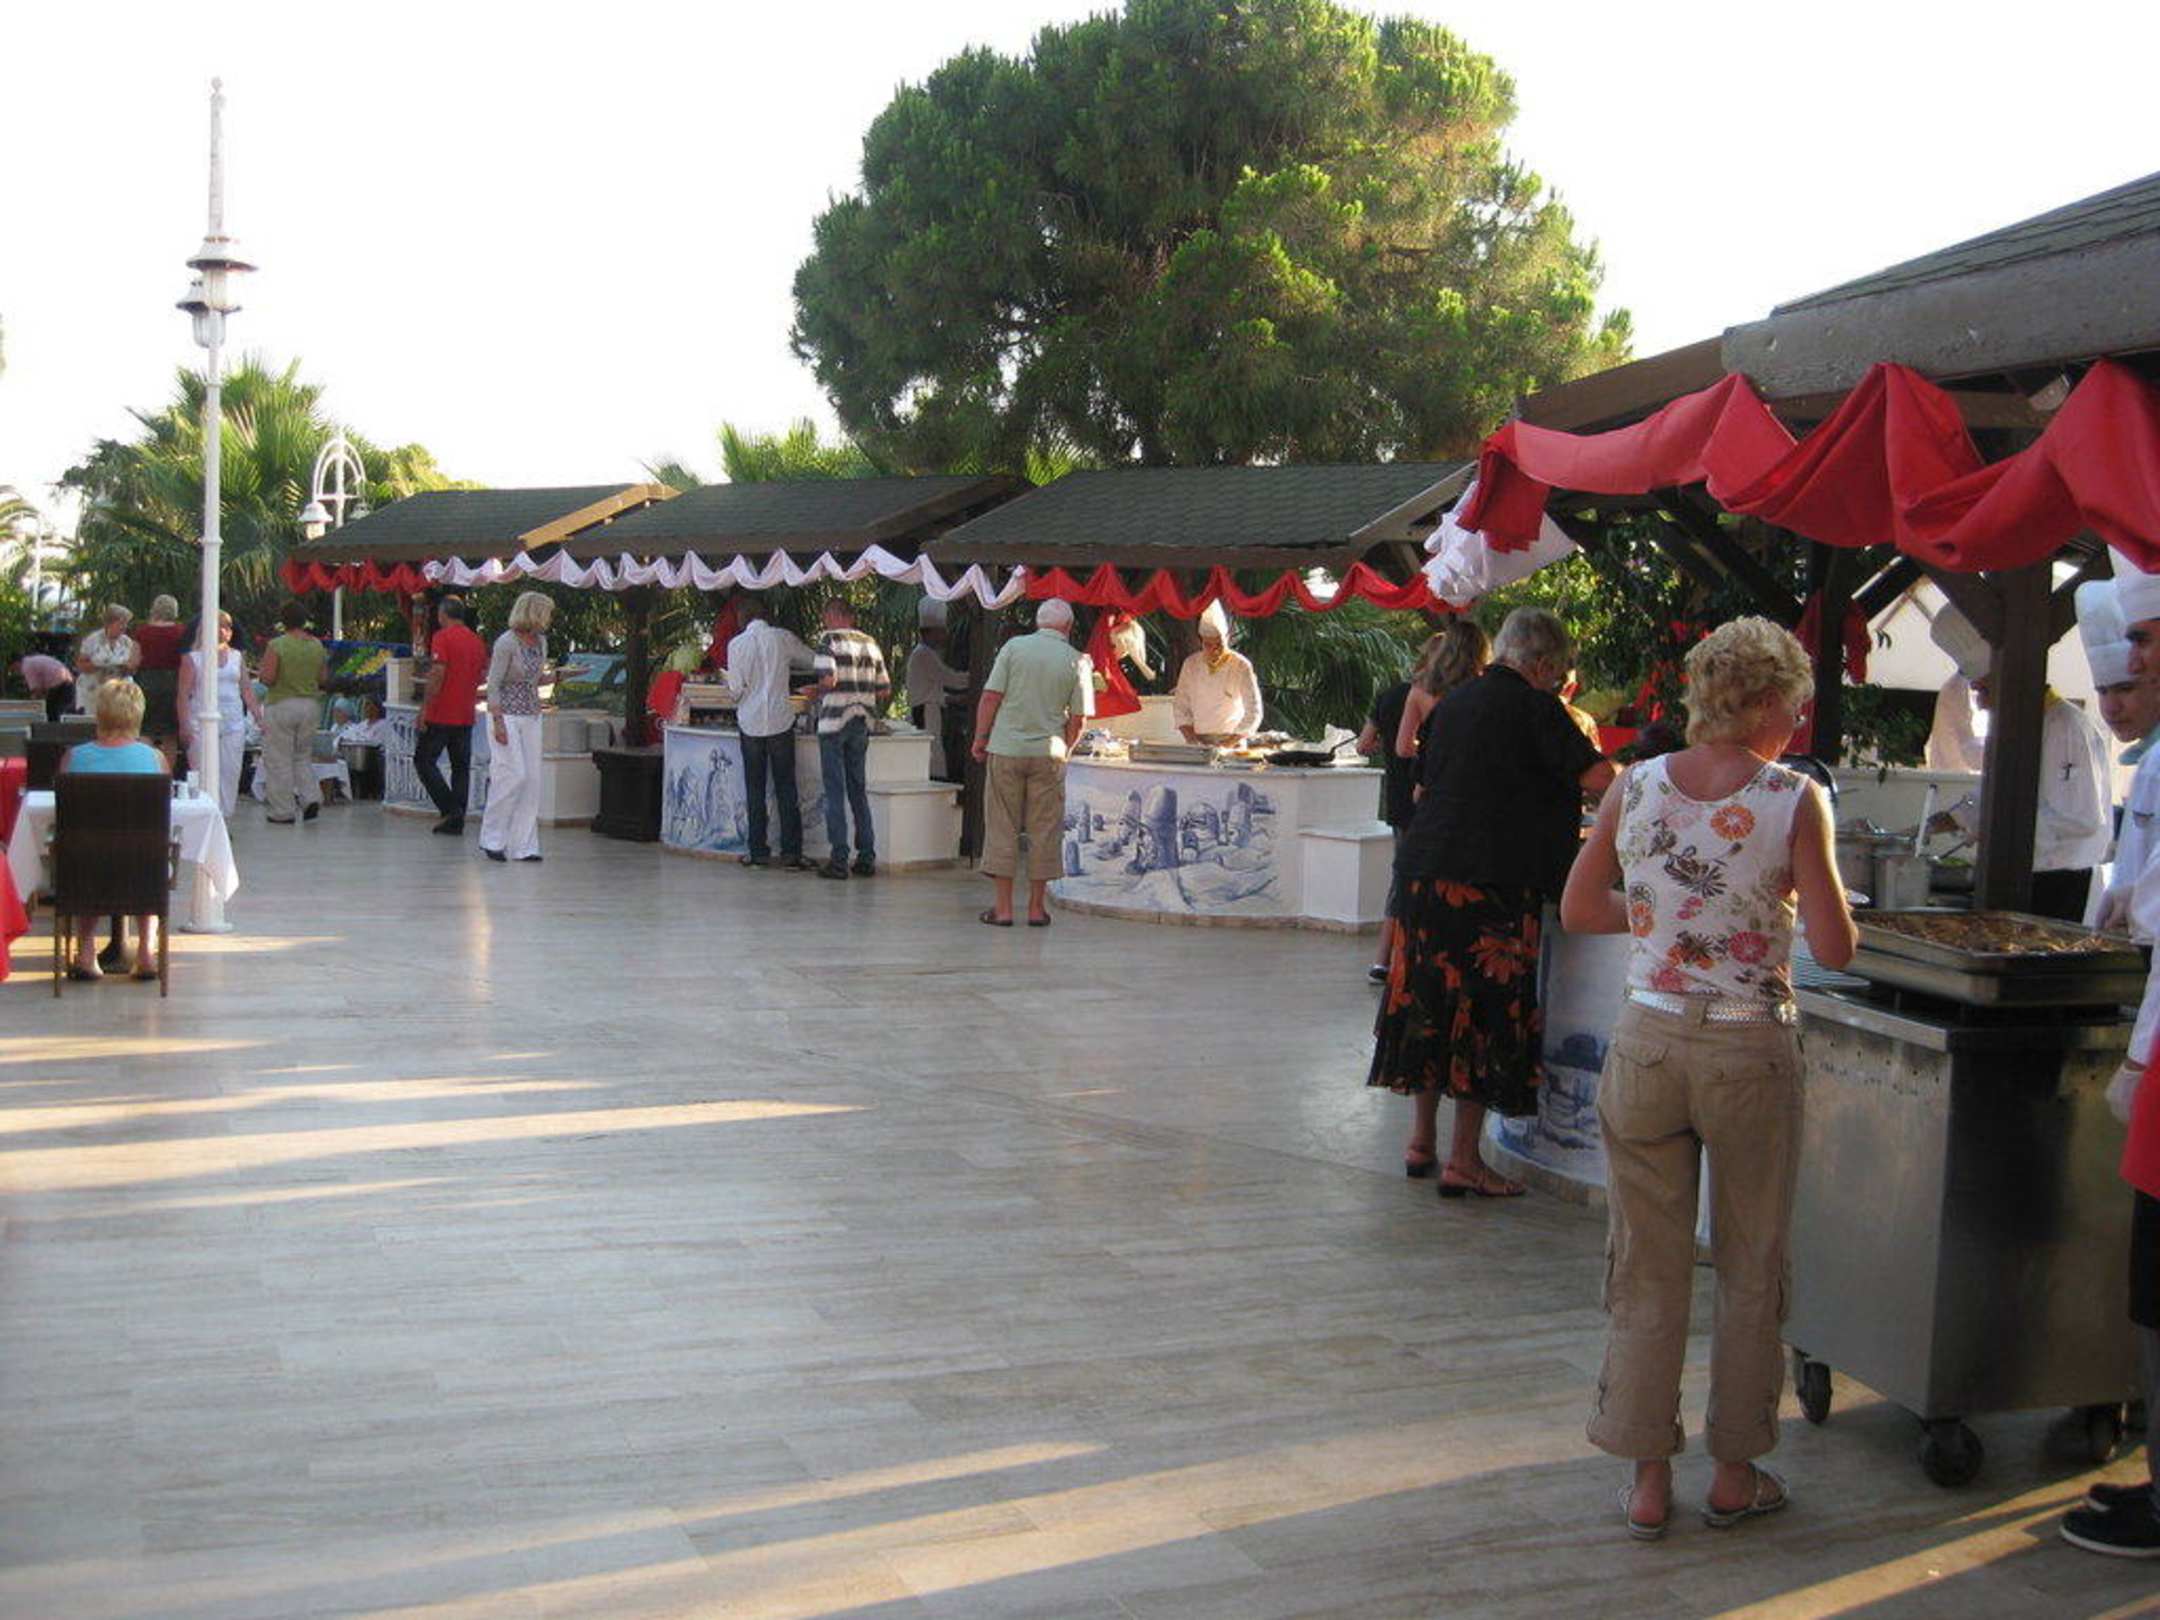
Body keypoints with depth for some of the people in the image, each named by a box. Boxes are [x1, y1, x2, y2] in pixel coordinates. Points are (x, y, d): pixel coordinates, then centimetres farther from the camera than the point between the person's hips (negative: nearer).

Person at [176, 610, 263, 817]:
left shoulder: (237, 657, 14)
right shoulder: (193, 658, 3)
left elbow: (247, 690, 15)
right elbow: (184, 694, -1)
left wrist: (259, 718, 8)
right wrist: (184, 726, -10)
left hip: (233, 723, 3)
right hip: (201, 723, -3)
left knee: (230, 772, -2)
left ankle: (224, 817, 4)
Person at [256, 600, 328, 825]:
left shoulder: (276, 645, -13)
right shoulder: (317, 646, 2)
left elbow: (268, 678, -16)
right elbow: (323, 679, 7)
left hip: (281, 705, -5)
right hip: (310, 704, 5)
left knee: (279, 760, 4)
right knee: (303, 756, 18)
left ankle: (283, 812, 6)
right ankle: (311, 798, -1)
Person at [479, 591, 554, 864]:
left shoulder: (541, 641, 10)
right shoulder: (506, 642, -12)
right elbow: (493, 685, -13)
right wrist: (498, 723, -19)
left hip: (531, 717, 7)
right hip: (507, 715, -7)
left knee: (532, 779, 2)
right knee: (513, 775, -12)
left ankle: (524, 846, 6)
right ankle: (491, 839, 1)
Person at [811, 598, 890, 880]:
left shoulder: (829, 640, -7)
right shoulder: (870, 643, 10)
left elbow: (828, 679, -21)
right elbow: (884, 689, 9)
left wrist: (817, 691, -1)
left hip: (834, 720, -5)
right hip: (862, 722, 5)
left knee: (835, 792, -1)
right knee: (859, 791, 12)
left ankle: (839, 859, -2)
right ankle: (867, 857, 12)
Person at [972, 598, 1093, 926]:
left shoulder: (1013, 647, -1)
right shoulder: (1077, 662, 1)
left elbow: (991, 697, -4)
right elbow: (1079, 718, 1)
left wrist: (980, 739, 5)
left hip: (1006, 750, 0)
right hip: (1048, 754, 0)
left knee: (1002, 828, 5)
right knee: (1044, 831, 8)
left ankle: (1002, 907, 5)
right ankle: (1037, 908, 12)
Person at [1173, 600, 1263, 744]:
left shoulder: (1241, 666, -4)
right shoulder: (1190, 665, 6)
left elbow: (1253, 713, -4)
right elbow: (1180, 707, 11)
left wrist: (1228, 744, -12)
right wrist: (1193, 740, -3)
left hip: (1232, 741, -3)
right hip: (1198, 742, 3)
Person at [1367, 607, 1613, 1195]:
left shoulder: (1455, 701, 15)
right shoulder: (1532, 706, -7)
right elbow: (1598, 778, -12)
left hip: (1423, 873, 7)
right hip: (1489, 882, -7)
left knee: (1430, 1007, 14)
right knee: (1487, 1013, 0)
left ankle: (1422, 1141, 22)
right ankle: (1462, 1160, 2)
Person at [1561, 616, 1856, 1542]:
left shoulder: (1634, 787, -1)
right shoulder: (1794, 801, -11)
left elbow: (1579, 910, 6)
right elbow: (1836, 949, -10)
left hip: (1648, 1041, 3)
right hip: (1750, 1052, -2)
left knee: (1648, 1270, 11)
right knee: (1750, 1273, 14)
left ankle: (1648, 1480, 18)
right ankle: (1735, 1474, 25)